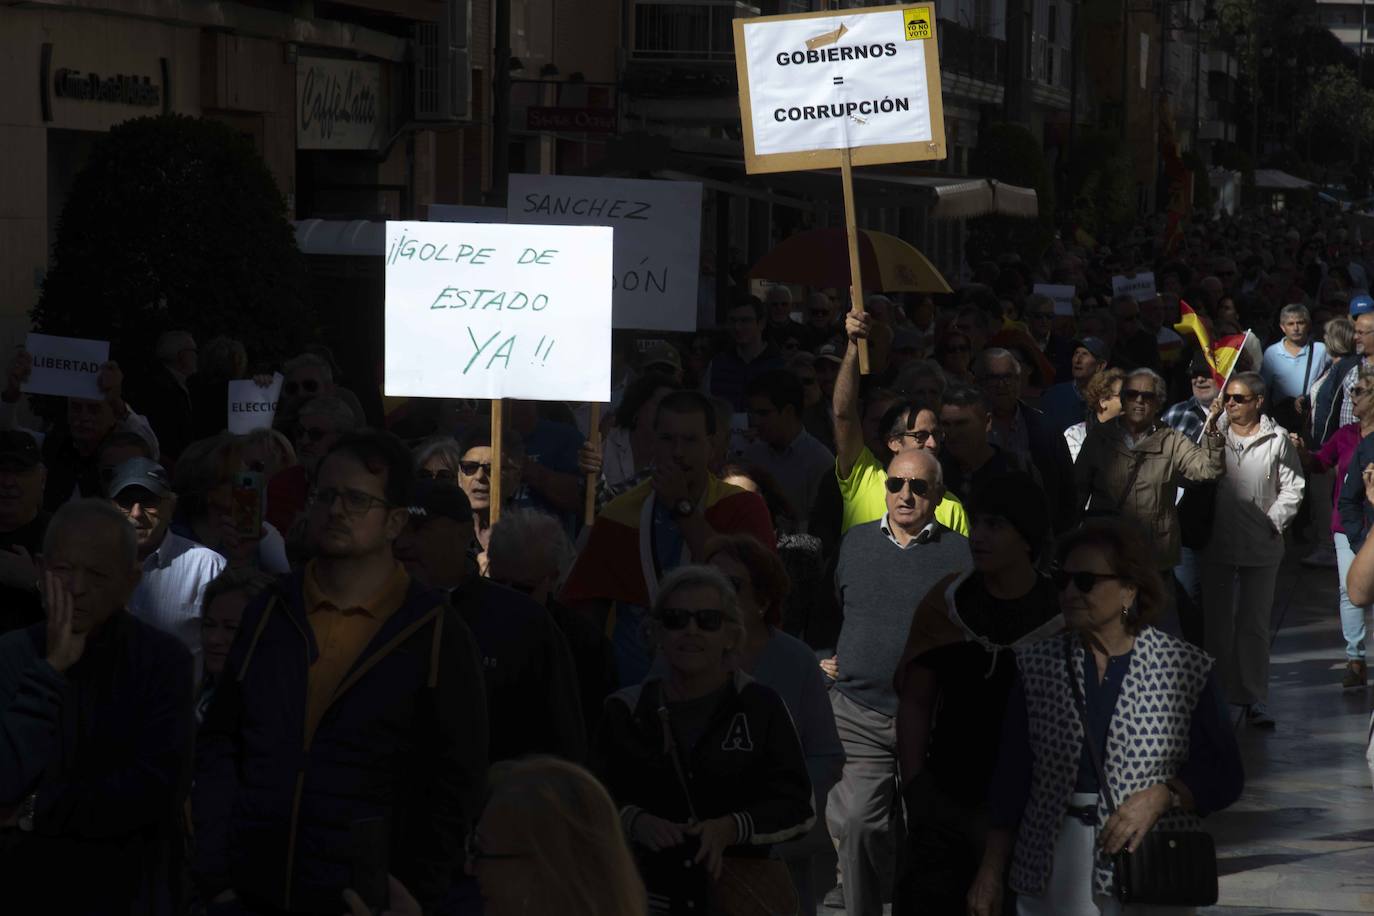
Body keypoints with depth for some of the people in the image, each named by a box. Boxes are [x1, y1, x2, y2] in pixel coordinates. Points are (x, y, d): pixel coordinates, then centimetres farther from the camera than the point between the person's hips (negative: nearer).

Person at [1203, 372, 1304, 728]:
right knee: (1217, 623, 7)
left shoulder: (1277, 439, -2)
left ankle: (1255, 699, 10)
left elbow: (1292, 487, 2)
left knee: (1255, 625, 5)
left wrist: (1274, 522, -8)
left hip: (1261, 547, -1)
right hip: (1217, 545, 1)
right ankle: (1221, 695, 16)